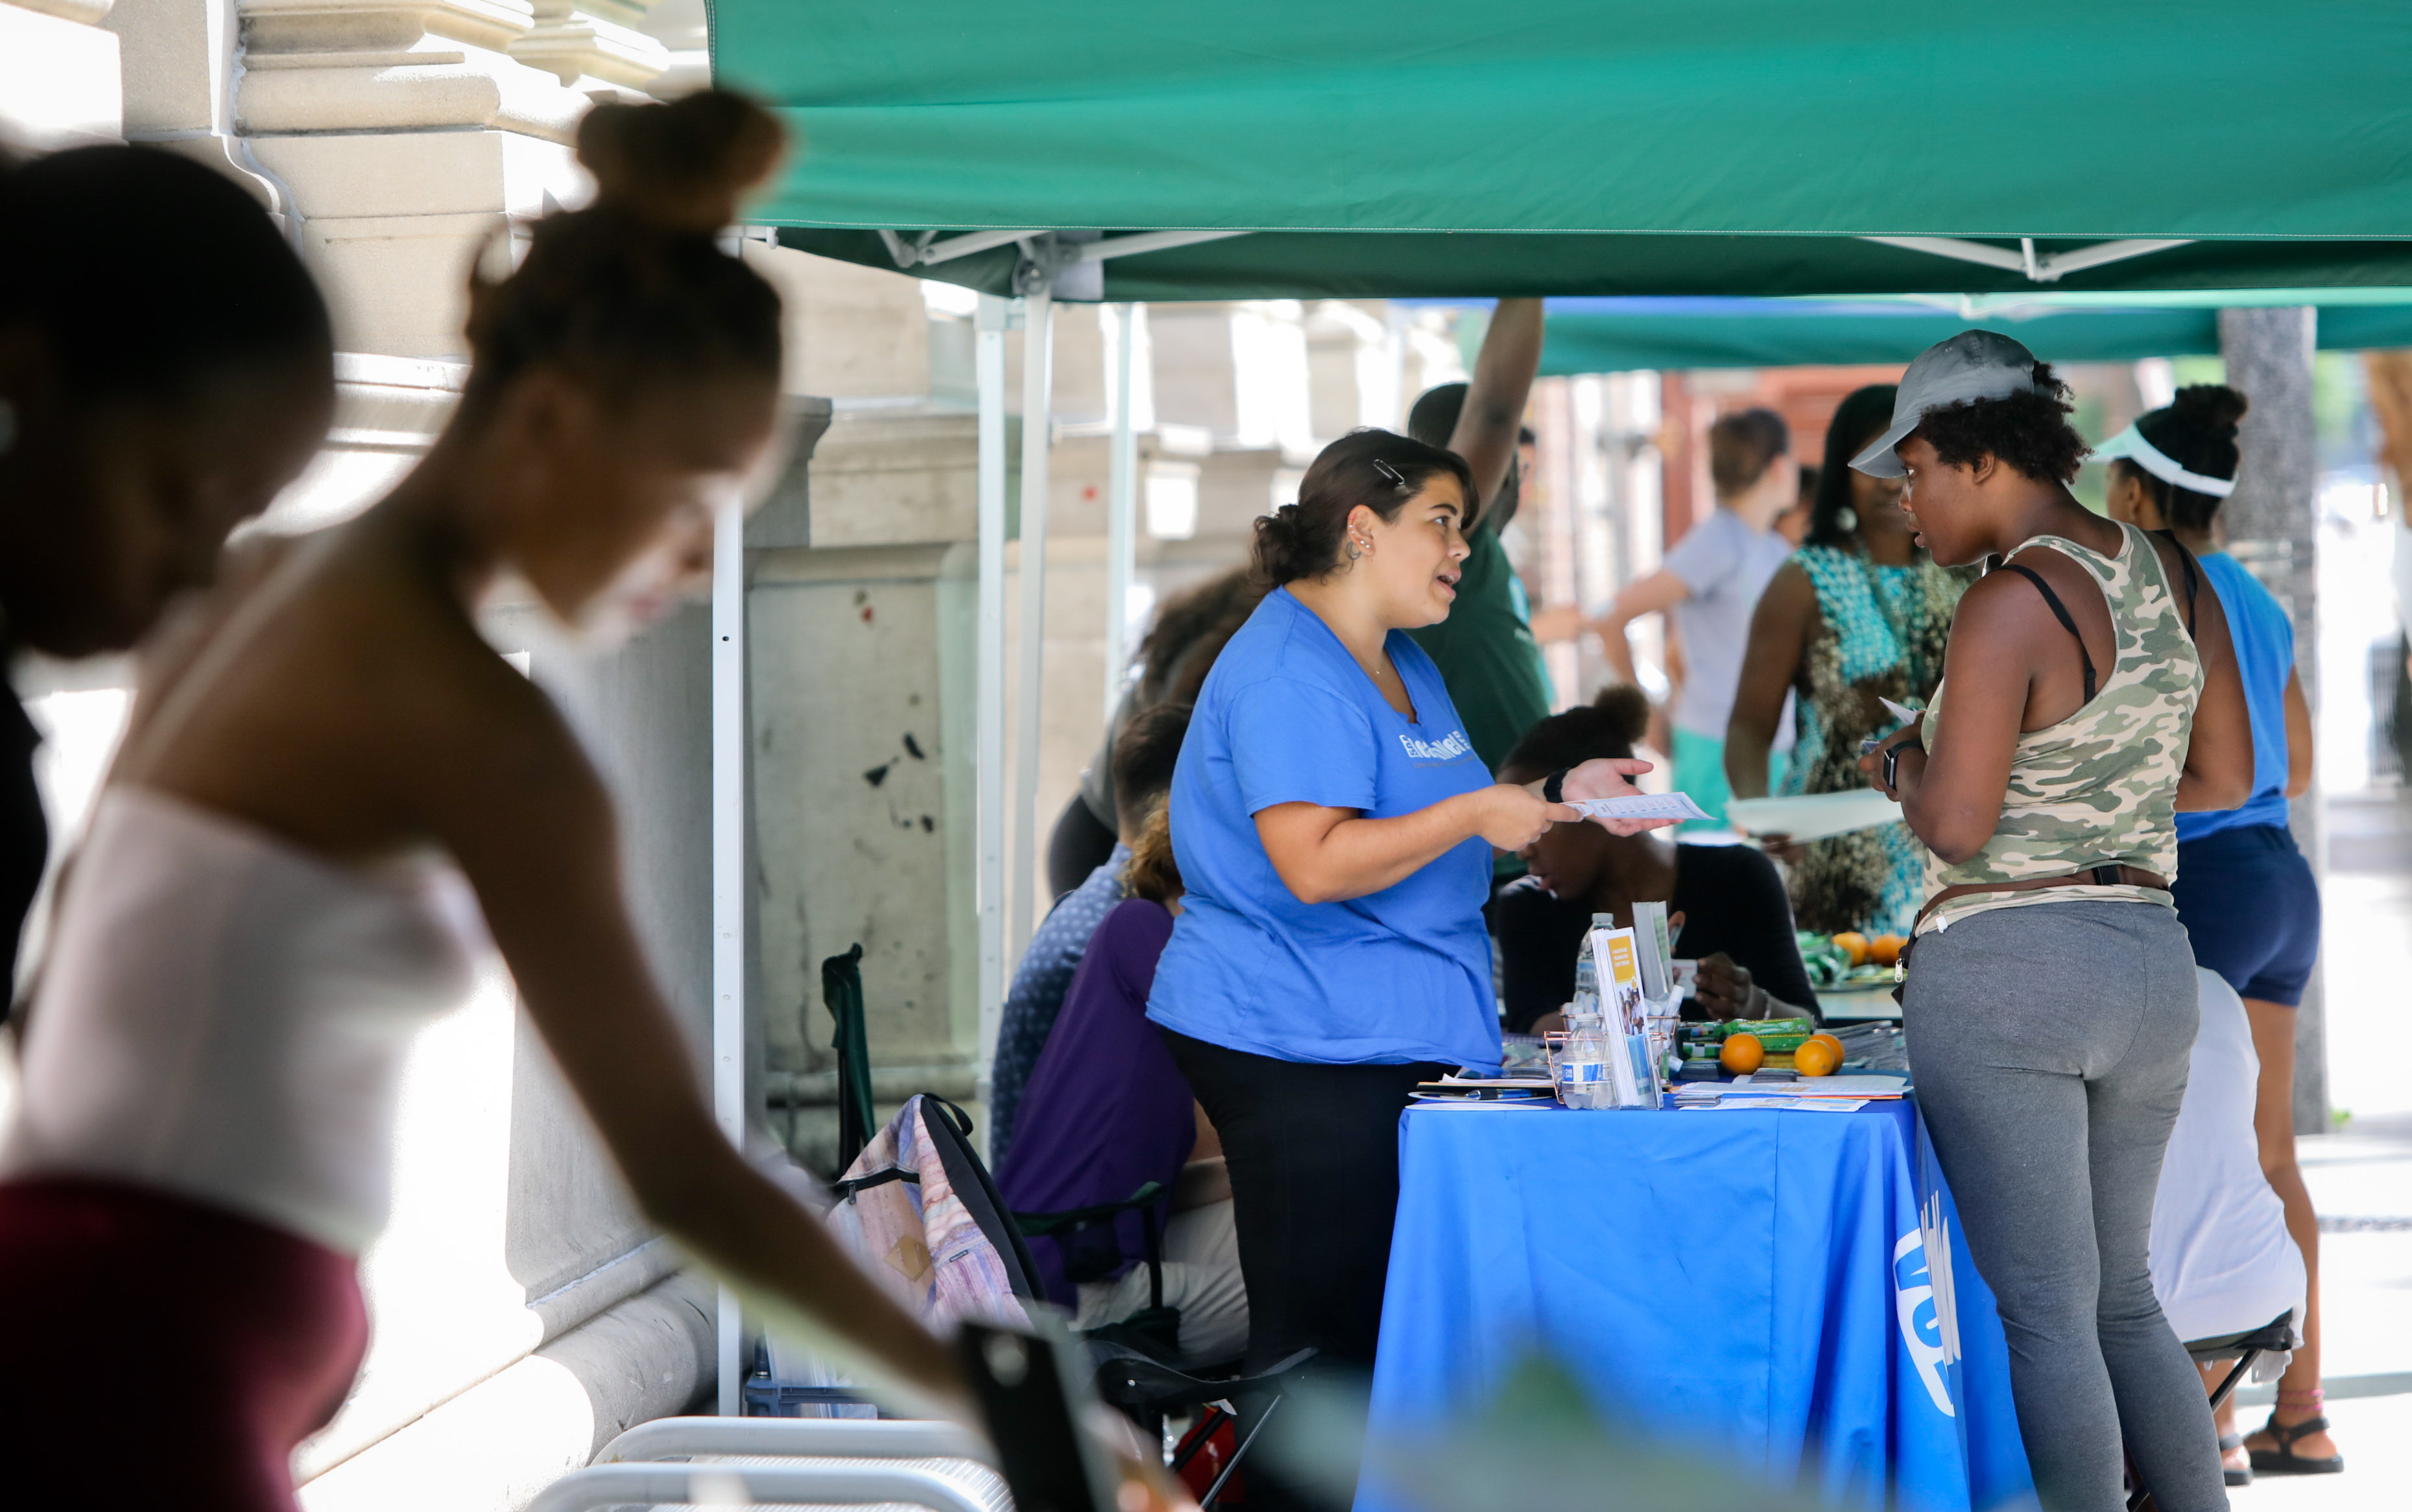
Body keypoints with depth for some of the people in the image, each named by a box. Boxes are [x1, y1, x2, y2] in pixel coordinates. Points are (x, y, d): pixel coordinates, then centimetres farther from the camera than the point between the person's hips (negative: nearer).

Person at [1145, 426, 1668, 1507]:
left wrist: (1554, 797, 13)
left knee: (1382, 1328, 9)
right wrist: (1478, 813, -21)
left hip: (1387, 1043, 10)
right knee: (1319, 1344, -7)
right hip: (1300, 1049, -10)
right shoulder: (1289, 672, -15)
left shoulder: (1403, 665, 18)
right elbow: (1315, 863, -25)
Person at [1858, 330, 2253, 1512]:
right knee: (2122, 1297, 19)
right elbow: (2227, 778, 14)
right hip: (2152, 959, 8)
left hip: (2005, 965, -8)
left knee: (2045, 1312, -1)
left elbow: (1956, 824, -17)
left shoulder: (2008, 606, -15)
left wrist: (1903, 767, 3)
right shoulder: (2174, 576, 7)